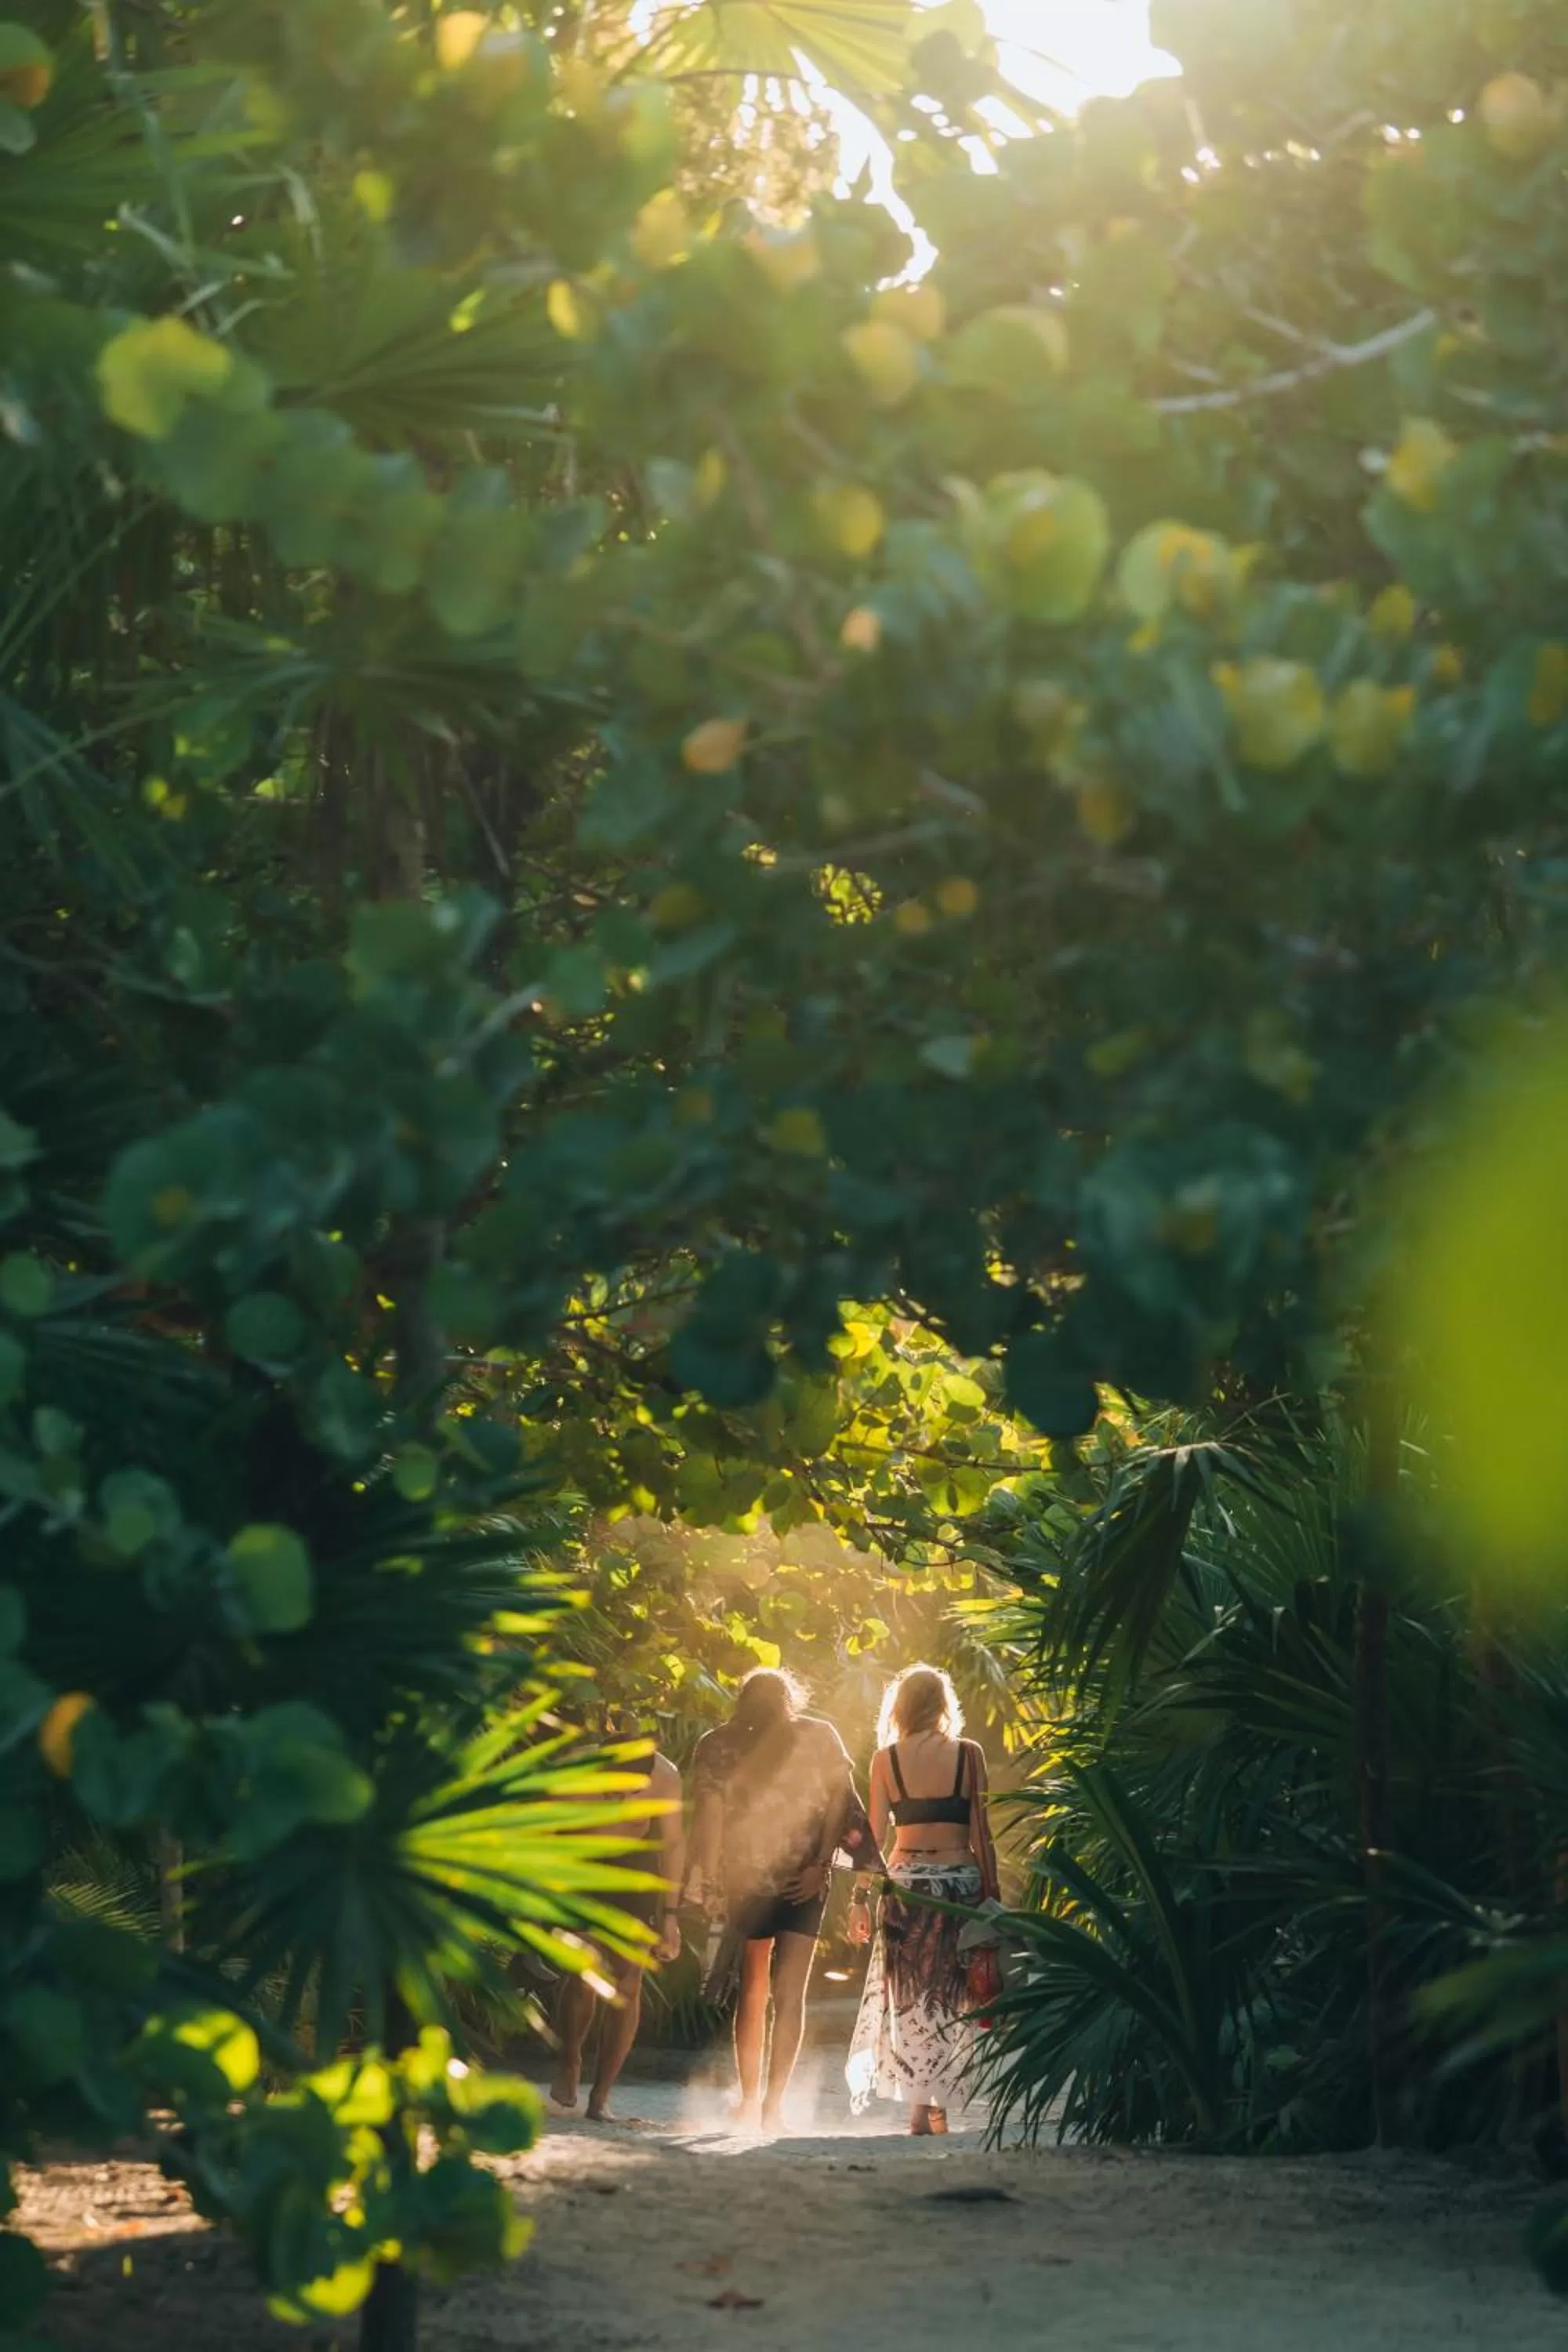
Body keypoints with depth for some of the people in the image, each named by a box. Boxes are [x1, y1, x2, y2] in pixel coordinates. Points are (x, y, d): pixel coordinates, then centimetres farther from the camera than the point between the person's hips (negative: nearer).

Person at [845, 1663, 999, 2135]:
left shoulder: (886, 1759, 1)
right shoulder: (968, 1755, -1)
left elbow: (875, 1835, 0)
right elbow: (981, 1834, -1)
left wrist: (860, 1898, 5)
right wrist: (991, 1894, 5)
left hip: (906, 1881, 0)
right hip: (960, 1879, 0)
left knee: (909, 1995, 5)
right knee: (949, 1996, 8)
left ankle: (920, 2105, 0)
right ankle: (937, 2104, 5)